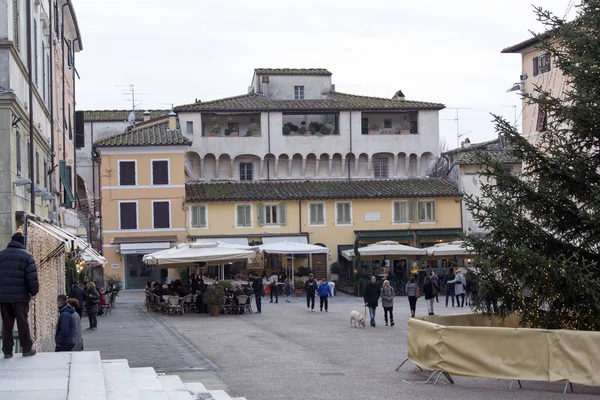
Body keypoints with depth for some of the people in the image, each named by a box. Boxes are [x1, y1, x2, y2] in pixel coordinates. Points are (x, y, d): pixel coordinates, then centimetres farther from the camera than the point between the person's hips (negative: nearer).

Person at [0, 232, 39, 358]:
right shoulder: (26, 256, -4)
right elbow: (32, 277, -11)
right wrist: (34, 291, 3)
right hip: (20, 296, -3)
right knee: (22, 323, 4)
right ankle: (27, 349, 8)